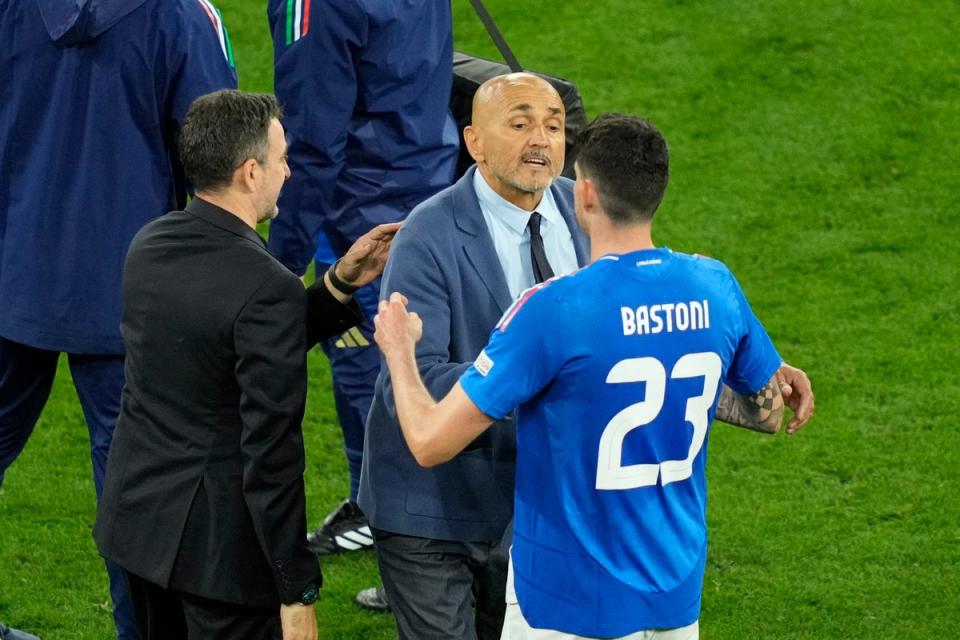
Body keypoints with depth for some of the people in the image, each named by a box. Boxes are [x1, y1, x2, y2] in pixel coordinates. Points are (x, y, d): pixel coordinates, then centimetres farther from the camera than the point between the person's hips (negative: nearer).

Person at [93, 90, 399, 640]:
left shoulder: (150, 245, 0)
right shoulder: (268, 289, -24)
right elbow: (271, 455, -22)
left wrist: (340, 283, 5)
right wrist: (298, 593, -16)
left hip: (138, 513, 8)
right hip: (220, 537, -8)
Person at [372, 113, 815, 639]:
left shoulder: (552, 309, -21)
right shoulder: (714, 286, -5)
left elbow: (431, 442, -17)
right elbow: (770, 412, 12)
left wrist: (398, 349, 2)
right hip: (678, 597, 5)